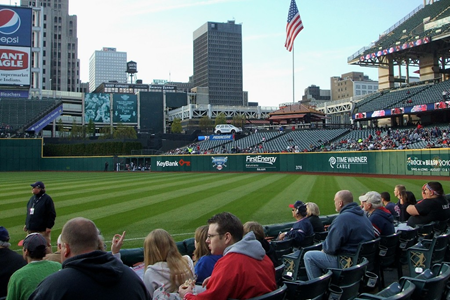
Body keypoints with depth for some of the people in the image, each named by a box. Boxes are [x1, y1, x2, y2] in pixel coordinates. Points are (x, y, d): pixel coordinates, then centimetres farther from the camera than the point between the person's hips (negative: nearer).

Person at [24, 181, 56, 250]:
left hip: (42, 230, -7)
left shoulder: (47, 199, -9)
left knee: (46, 246, -2)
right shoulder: (32, 198, 13)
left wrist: (49, 227, -14)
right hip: (31, 229, 7)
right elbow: (28, 212, 21)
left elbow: (52, 214, -10)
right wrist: (26, 224, 16)